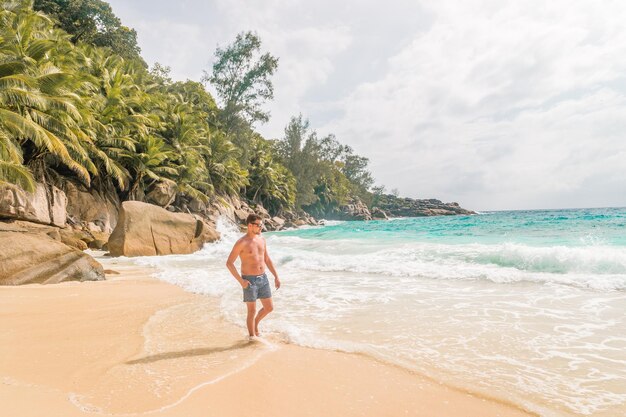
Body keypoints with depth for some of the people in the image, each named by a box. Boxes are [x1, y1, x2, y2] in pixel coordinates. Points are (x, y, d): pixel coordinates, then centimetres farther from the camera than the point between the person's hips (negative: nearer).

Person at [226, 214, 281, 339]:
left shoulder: (261, 239, 6)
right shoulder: (241, 243, -14)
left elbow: (267, 259, 15)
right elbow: (229, 263, -13)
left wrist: (276, 277, 11)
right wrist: (241, 281, -18)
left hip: (263, 278, 6)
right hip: (249, 281, -6)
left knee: (269, 308, 11)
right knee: (252, 311, 3)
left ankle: (255, 323, 39)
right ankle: (252, 338, 20)